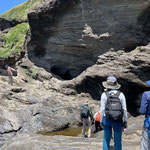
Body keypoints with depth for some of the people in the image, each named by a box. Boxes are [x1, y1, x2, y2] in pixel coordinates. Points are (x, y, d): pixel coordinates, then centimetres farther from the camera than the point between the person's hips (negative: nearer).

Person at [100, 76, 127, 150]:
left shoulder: (104, 94, -3)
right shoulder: (121, 94, -1)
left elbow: (102, 109, -5)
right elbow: (124, 109, -2)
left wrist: (101, 121, 3)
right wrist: (125, 122, 4)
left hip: (107, 119, 0)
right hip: (118, 120, 0)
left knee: (106, 139, 12)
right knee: (117, 140, 7)